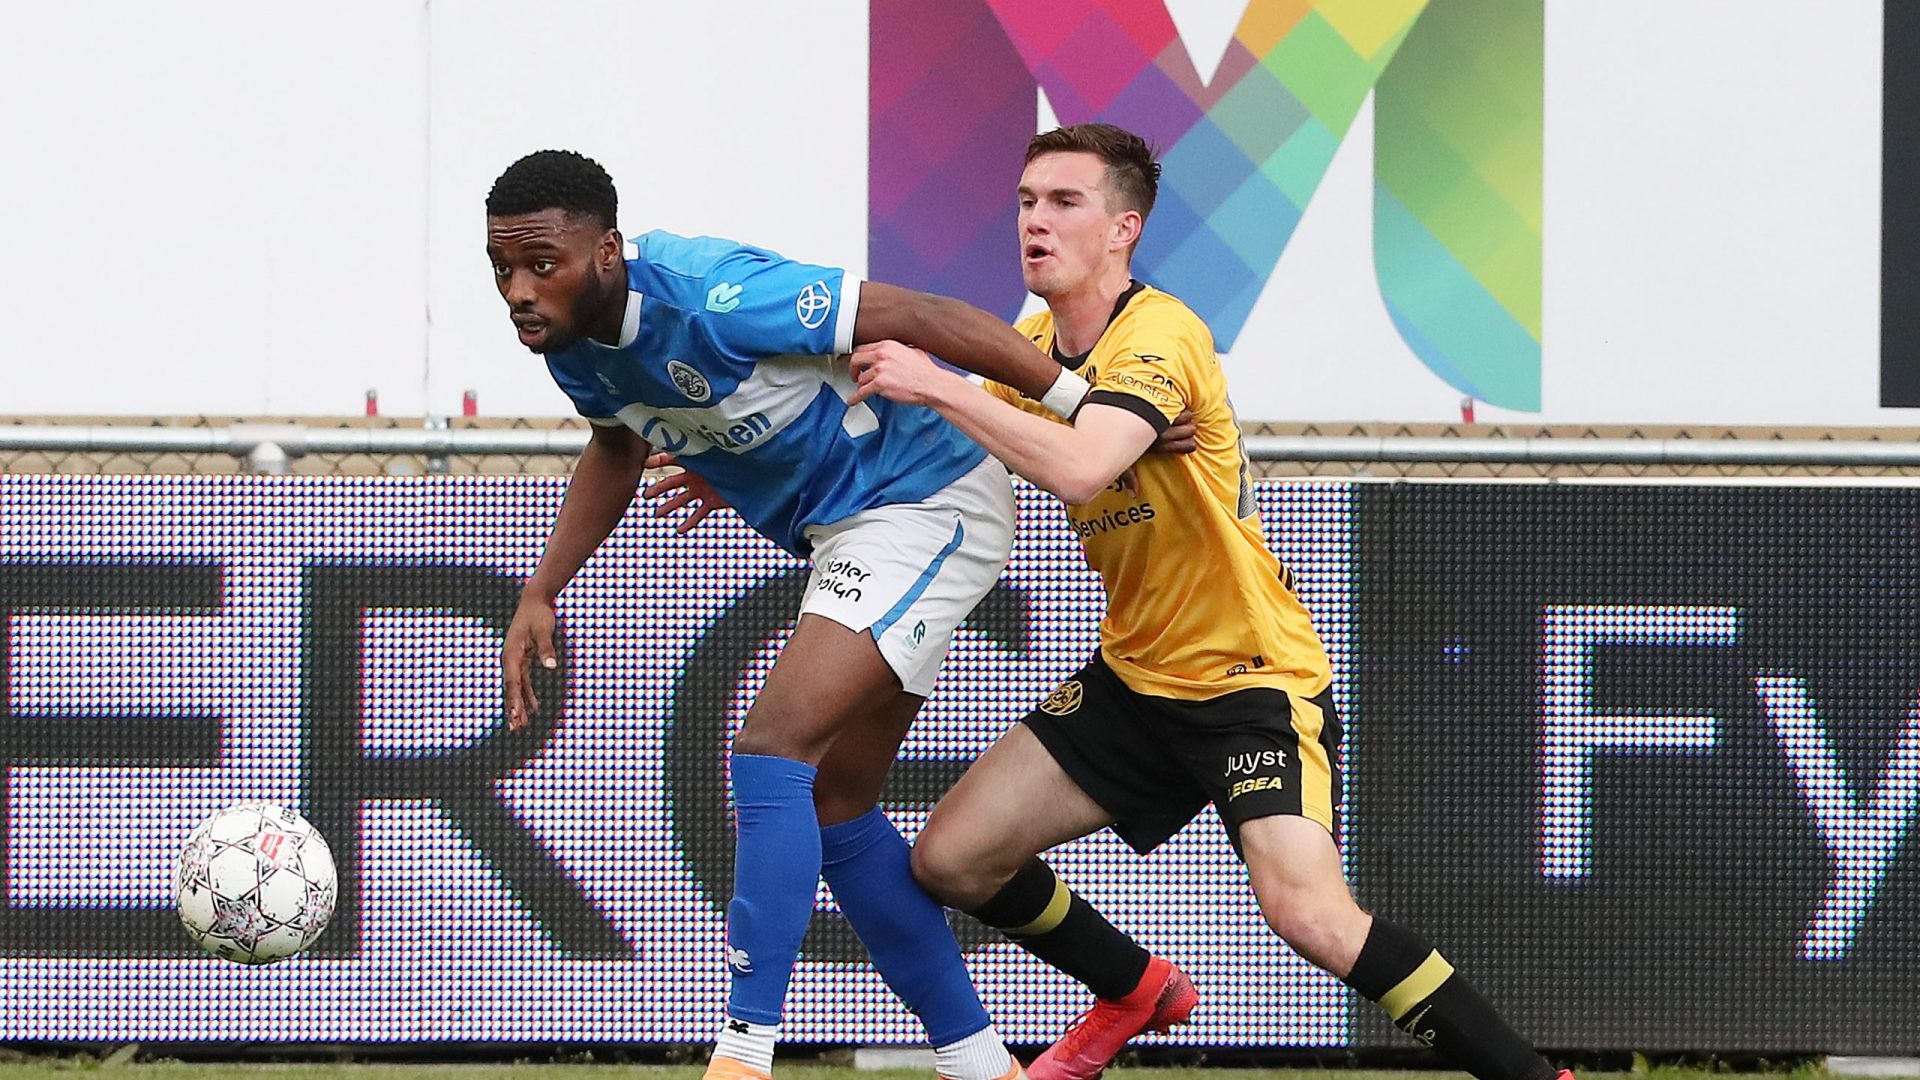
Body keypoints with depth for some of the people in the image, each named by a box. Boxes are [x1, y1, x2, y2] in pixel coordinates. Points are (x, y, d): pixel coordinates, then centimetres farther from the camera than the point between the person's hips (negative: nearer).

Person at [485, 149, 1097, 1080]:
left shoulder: (708, 298, -31)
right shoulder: (570, 340, -4)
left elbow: (920, 320, -26)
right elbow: (617, 445, 21)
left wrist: (1094, 411, -23)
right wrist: (542, 594, 14)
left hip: (928, 504, -10)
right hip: (845, 537, 10)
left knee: (774, 750, -21)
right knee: (833, 804, 13)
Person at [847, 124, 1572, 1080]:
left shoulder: (1159, 336, -21)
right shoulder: (1037, 346, 5)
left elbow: (1077, 468, -38)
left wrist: (937, 385, -32)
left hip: (1255, 677, -8)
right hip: (1136, 677, 8)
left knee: (1310, 915, -27)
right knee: (952, 860, 4)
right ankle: (1135, 993, 30)